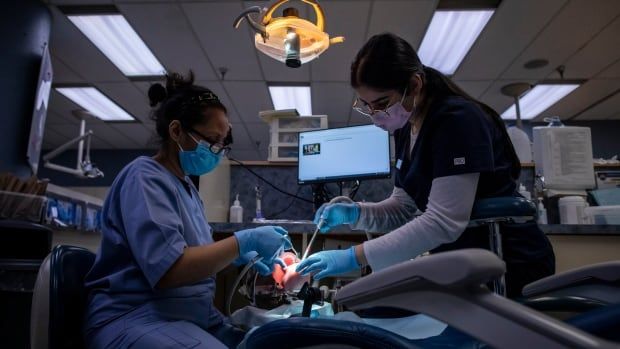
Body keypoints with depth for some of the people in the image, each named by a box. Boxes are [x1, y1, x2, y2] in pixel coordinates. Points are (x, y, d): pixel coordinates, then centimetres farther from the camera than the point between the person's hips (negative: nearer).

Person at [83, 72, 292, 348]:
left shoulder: (186, 185, 14)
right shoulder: (145, 176, -13)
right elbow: (168, 269, -24)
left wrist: (238, 255, 2)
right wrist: (243, 242, -20)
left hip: (191, 315, 9)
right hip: (136, 317, -9)